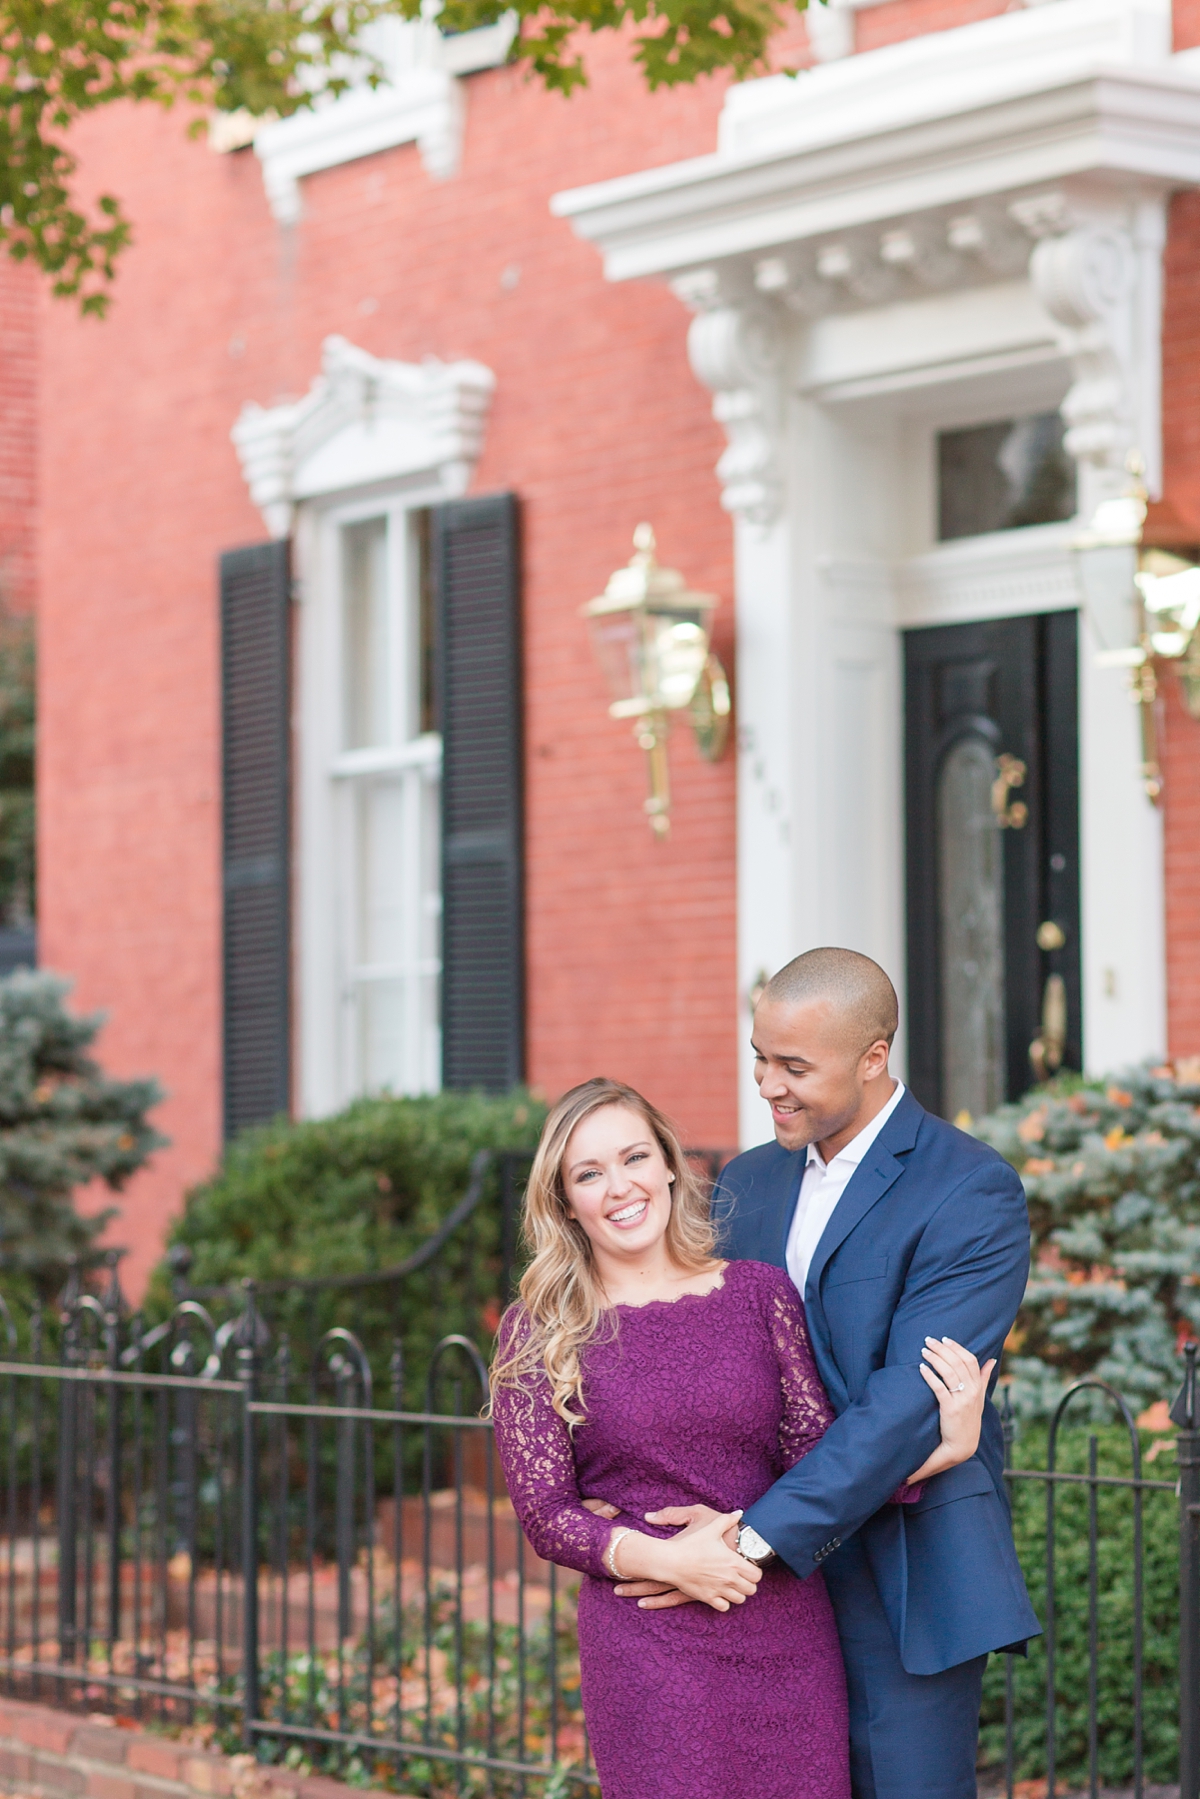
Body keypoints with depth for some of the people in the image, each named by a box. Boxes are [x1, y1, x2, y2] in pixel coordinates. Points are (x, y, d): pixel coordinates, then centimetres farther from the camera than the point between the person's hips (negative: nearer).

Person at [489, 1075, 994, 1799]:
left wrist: (940, 1453, -11)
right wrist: (664, 1559, -15)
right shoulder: (539, 1333, 1)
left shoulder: (760, 1291, 5)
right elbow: (544, 1514, -1)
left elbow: (818, 1460, 3)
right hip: (646, 1646, -2)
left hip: (787, 1634, 2)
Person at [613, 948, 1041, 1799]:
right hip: (768, 1576, 6)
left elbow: (913, 1397, -19)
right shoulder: (748, 1182, 12)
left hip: (903, 1580, -6)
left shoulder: (973, 1193, -11)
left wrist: (760, 1534, -23)